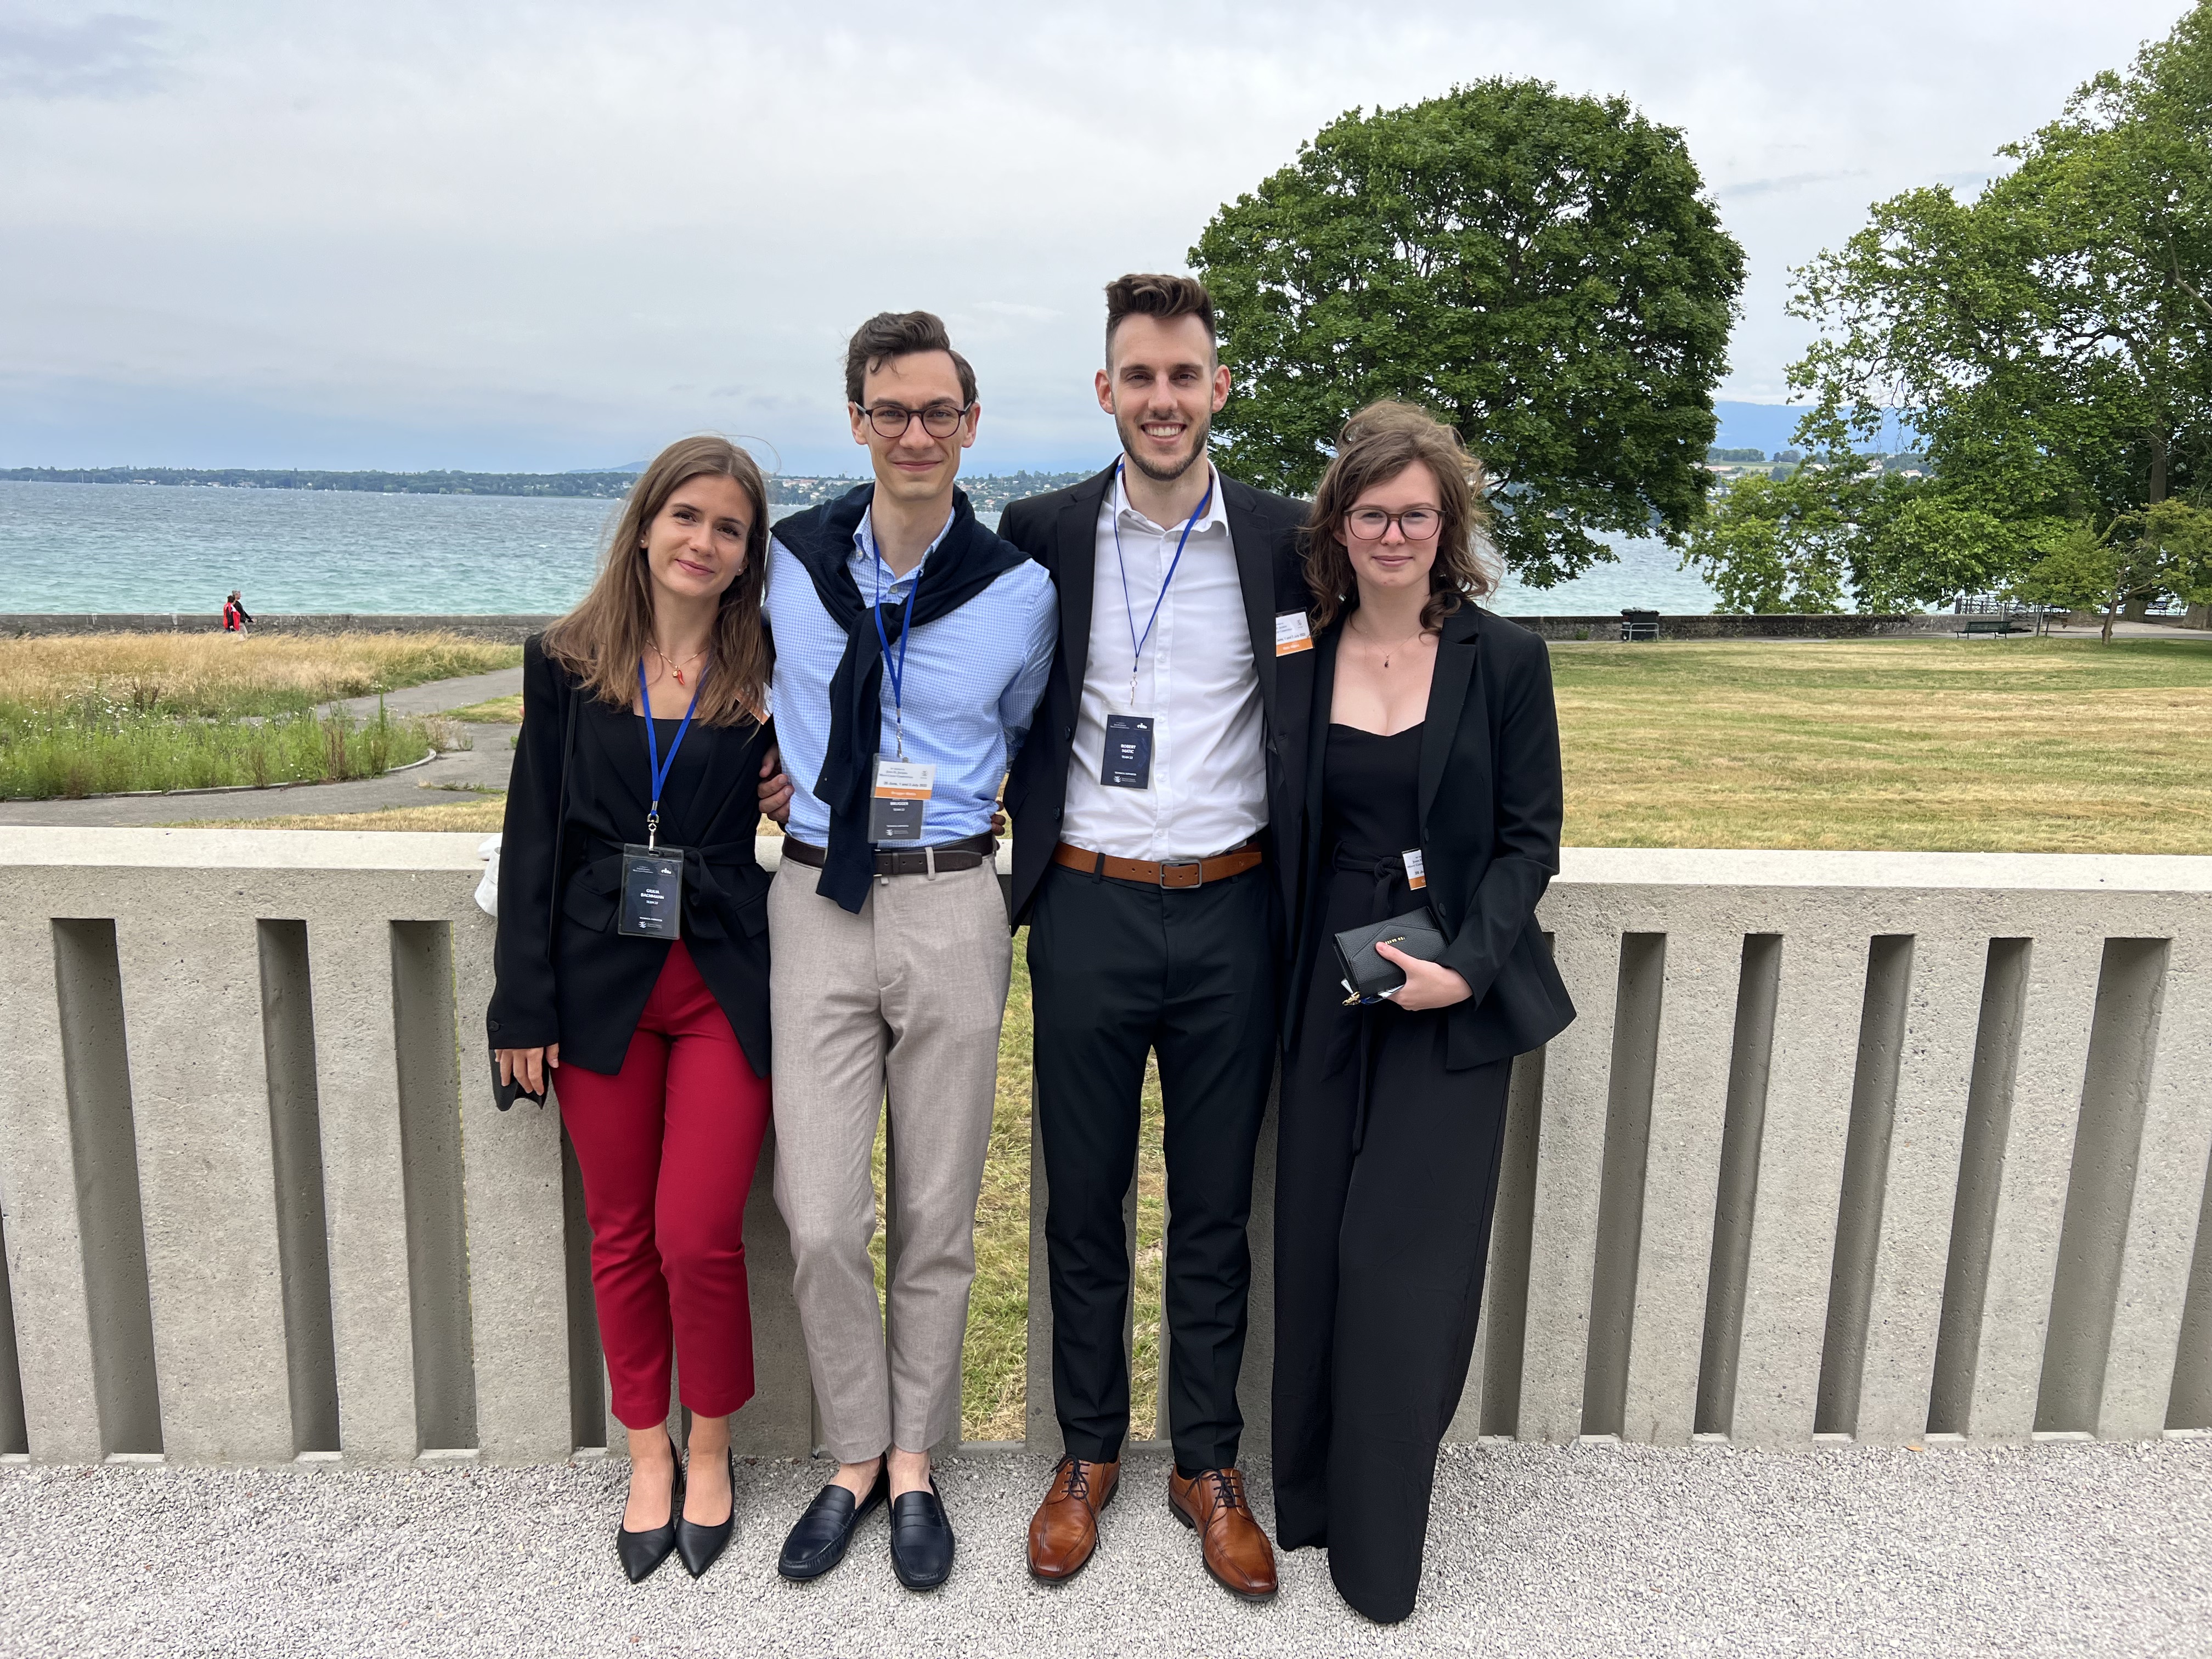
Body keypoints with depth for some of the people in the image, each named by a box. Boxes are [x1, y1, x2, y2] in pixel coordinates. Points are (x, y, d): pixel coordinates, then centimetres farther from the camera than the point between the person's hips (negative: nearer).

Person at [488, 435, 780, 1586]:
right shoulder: (566, 665, 3)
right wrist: (524, 1006, -1)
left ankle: (711, 1448, 23)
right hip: (600, 985, 2)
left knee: (699, 1237, -3)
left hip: (727, 986, -1)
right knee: (622, 1236, 11)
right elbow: (534, 836, 2)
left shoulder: (768, 675, 0)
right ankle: (648, 1455, 31)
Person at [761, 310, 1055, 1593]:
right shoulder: (788, 564, 2)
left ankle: (916, 1464, 29)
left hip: (953, 908, -1)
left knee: (939, 1215, 9)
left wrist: (974, 814, 7)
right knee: (821, 1219, 1)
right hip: (818, 900, 1)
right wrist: (777, 777, 12)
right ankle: (856, 1458, 25)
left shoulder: (1020, 590, -1)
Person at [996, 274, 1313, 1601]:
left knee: (1216, 1209, 12)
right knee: (1084, 1201, 12)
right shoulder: (1042, 534, 1)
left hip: (1230, 910, 0)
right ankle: (1089, 1453, 32)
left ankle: (1209, 1467, 30)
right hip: (1088, 909, 0)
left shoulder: (1284, 540, 0)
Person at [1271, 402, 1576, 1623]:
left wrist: (1467, 966, -15)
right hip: (1327, 985, 3)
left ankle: (1379, 1548, 17)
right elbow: (1279, 829, 9)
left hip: (1453, 995, -2)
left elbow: (1530, 837, -3)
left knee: (1404, 1263, -1)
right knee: (1314, 1250, 10)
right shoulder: (1299, 656, 4)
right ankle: (1311, 1489, 31)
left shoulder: (1502, 659, -3)